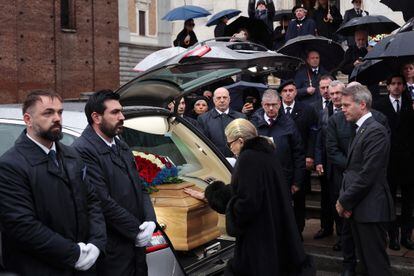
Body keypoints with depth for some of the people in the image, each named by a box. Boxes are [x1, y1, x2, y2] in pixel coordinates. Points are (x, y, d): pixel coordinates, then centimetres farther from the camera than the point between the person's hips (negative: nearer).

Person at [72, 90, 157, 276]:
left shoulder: (121, 146, 11)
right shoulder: (83, 150, -18)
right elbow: (104, 202, -21)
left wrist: (150, 220, -3)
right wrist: (137, 231, -13)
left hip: (136, 243, 8)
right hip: (113, 250, -8)